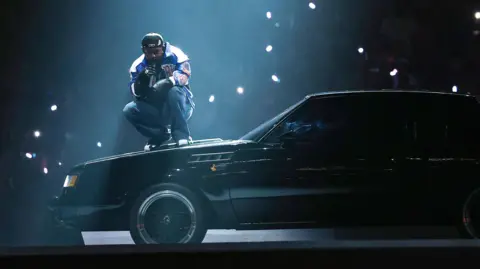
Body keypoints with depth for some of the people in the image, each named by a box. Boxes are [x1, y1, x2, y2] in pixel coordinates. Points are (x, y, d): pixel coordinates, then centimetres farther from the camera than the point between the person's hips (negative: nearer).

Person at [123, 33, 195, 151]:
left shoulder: (175, 55, -10)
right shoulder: (138, 65, -1)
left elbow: (184, 75, -25)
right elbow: (136, 94, -7)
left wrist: (167, 82, -42)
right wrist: (142, 79, -26)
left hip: (180, 107, -4)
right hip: (157, 111, 4)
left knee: (174, 90, -34)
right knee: (129, 110, -16)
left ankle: (181, 135, -25)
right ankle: (161, 135, -1)